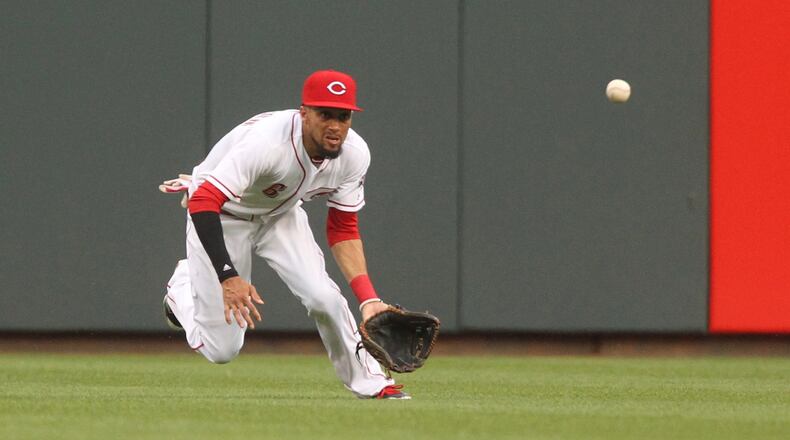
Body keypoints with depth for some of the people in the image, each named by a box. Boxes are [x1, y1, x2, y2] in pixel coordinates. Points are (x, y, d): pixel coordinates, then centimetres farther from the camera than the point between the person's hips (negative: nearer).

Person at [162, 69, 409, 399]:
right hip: (222, 216, -4)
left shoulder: (354, 154, -19)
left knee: (322, 297, -21)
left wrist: (368, 298, -20)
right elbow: (203, 202, -44)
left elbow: (343, 230, -8)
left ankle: (372, 384, 1)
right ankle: (183, 287, 27)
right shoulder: (266, 142, -39)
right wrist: (228, 276, -53)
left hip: (281, 214, 4)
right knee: (221, 350, -4)